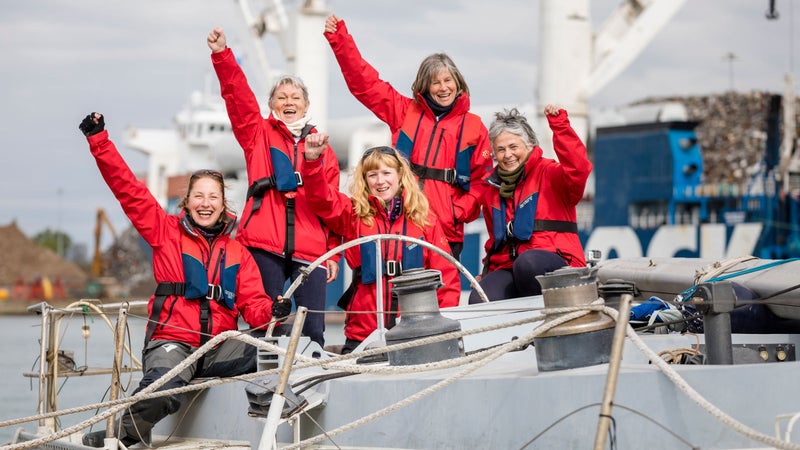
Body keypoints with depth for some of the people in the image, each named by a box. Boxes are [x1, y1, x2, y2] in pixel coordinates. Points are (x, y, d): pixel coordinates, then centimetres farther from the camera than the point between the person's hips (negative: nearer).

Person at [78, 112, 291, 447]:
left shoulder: (237, 253, 14)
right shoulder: (166, 232, 7)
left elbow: (252, 303, 5)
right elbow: (128, 190, 0)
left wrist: (271, 312, -18)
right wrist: (99, 141, -6)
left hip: (220, 347, 2)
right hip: (172, 341, -2)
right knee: (161, 394, -34)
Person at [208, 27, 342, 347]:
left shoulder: (322, 149, 16)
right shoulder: (258, 135, 12)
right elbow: (238, 97, -2)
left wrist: (334, 253, 7)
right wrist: (221, 55, -15)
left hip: (309, 251, 1)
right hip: (264, 247, -1)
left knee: (313, 330, -3)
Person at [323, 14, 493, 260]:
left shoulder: (474, 127, 8)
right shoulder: (405, 112, 11)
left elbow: (482, 181, 7)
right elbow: (364, 82, 8)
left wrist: (458, 212, -8)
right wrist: (339, 38, 1)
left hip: (446, 232, -1)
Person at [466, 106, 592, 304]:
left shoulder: (549, 173, 2)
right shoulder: (492, 186, 20)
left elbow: (578, 169, -21)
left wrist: (559, 125, -24)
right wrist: (488, 272, 17)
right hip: (507, 268, 4)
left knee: (527, 262, -40)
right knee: (479, 300, -27)